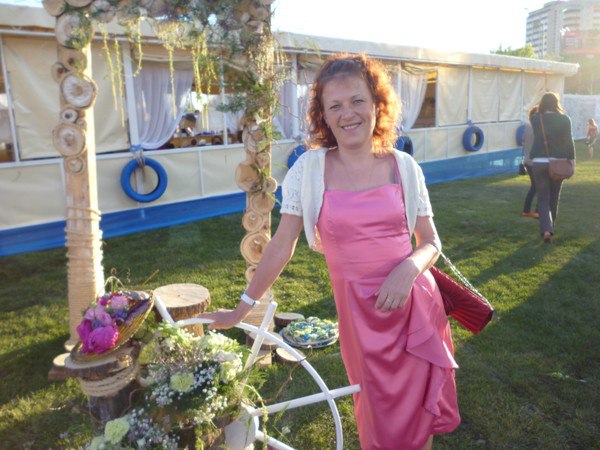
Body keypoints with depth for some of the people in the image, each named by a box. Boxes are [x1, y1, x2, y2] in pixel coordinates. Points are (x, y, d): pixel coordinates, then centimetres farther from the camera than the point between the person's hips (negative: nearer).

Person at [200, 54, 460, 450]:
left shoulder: (404, 167, -3)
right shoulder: (309, 170, -7)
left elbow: (431, 242, 5)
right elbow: (281, 247, -1)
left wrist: (409, 268, -17)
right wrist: (242, 309, 2)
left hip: (415, 302, 2)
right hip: (359, 312, -1)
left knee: (421, 409, 16)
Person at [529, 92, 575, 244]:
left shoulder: (535, 119, -2)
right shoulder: (564, 119, -4)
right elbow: (569, 140, -4)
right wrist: (571, 158, 1)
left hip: (539, 163, 0)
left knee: (543, 199, 2)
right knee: (554, 198, 17)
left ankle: (546, 230, -15)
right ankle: (550, 227, 30)